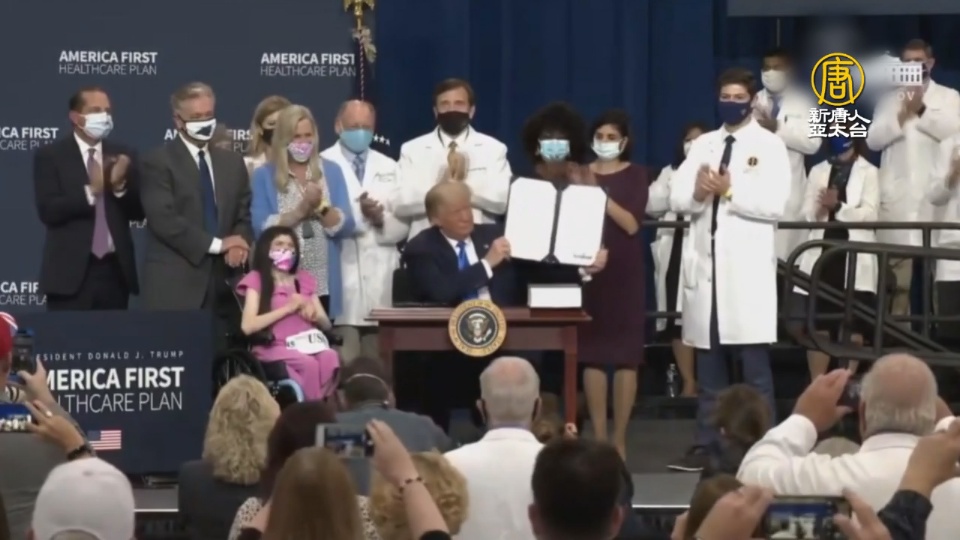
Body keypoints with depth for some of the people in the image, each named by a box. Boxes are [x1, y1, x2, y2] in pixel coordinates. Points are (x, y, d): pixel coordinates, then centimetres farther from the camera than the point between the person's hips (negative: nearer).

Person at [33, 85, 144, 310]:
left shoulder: (123, 155, 11)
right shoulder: (49, 156, -1)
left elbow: (139, 211, 6)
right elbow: (48, 210, -12)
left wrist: (120, 185, -12)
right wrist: (90, 191, -22)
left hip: (115, 270, 4)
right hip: (71, 272, -4)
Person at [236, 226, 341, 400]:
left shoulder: (304, 279, 22)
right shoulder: (256, 279, 6)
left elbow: (326, 323, 20)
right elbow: (248, 326, -9)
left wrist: (313, 314, -5)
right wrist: (288, 308, -8)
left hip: (307, 343, 4)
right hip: (274, 347, -4)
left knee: (330, 358, -32)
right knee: (309, 364, -36)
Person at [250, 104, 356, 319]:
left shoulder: (331, 171, 10)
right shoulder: (264, 175, 4)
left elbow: (346, 227, 4)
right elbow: (260, 227, -6)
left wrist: (321, 207, -13)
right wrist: (300, 211, -13)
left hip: (322, 284, 2)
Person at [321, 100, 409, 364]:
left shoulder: (389, 168, 17)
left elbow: (402, 225, 11)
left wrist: (382, 219, -10)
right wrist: (358, 213, -22)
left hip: (381, 279, 5)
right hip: (342, 276, -4)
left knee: (377, 363, 7)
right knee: (345, 362, -9)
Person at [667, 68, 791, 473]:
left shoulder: (769, 146, 2)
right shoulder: (702, 145, 17)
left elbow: (773, 204, -10)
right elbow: (677, 198, 7)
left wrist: (729, 191, -16)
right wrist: (698, 192, -13)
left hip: (747, 266, -5)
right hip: (705, 262, 5)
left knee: (754, 364, -5)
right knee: (708, 362, 7)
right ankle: (706, 445, 11)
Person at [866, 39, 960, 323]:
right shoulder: (889, 101, 16)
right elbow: (873, 139, 5)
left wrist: (922, 111, -12)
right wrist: (902, 116, -8)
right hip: (897, 197, 2)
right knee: (896, 273, -2)